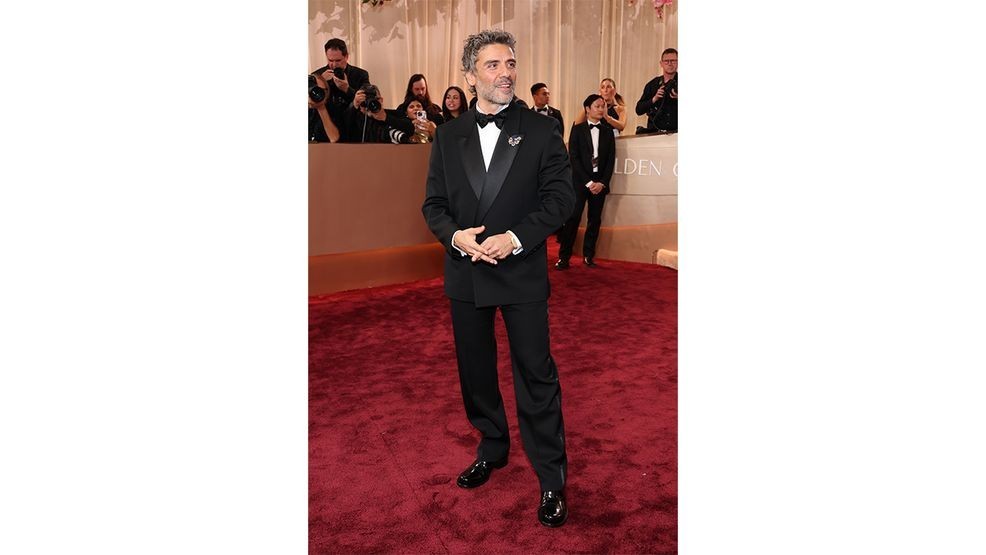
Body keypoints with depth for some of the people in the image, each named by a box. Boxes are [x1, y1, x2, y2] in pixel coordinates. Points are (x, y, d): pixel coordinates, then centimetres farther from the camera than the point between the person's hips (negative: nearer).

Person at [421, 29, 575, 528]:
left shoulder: (541, 131, -2)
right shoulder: (448, 136, 7)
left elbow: (561, 196, -6)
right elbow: (433, 203, 7)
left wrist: (515, 238, -19)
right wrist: (455, 235, -14)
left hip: (522, 272, -3)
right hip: (465, 273, 4)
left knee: (536, 374, 1)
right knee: (475, 370, 16)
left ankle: (552, 478, 15)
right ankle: (492, 449, 38)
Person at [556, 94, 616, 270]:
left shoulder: (608, 133, 12)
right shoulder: (577, 129, 3)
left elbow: (611, 161, 8)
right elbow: (574, 158, -5)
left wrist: (602, 183, -6)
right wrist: (588, 182, -11)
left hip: (600, 182, 3)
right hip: (580, 181, -3)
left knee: (595, 220, 4)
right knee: (573, 218, -9)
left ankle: (588, 256, 13)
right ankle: (564, 257, -6)